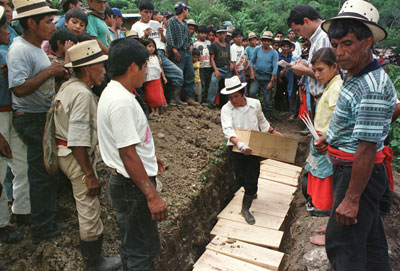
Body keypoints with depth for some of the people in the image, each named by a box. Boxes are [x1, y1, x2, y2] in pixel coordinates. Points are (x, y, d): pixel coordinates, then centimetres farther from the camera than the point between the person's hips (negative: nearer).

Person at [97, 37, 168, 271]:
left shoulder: (112, 92, 7)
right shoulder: (122, 101, -25)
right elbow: (127, 154, -27)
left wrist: (150, 157, 27)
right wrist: (152, 195, -24)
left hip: (125, 182, 10)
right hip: (133, 187, -10)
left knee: (132, 245, 26)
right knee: (143, 251, 7)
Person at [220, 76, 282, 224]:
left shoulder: (255, 104, -3)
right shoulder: (226, 109, -12)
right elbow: (228, 130, -27)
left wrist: (273, 132, 19)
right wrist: (240, 145, -41)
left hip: (253, 147, 1)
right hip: (236, 148, -1)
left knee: (252, 179, 0)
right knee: (241, 179, 7)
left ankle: (245, 209, 19)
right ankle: (252, 191, 42)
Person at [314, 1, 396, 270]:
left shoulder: (373, 88, -27)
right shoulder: (354, 76, 6)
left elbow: (367, 148, -28)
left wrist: (351, 198, -25)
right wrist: (330, 138, 25)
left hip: (360, 174, -10)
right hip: (348, 168, 10)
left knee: (342, 244, 1)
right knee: (370, 239, 23)